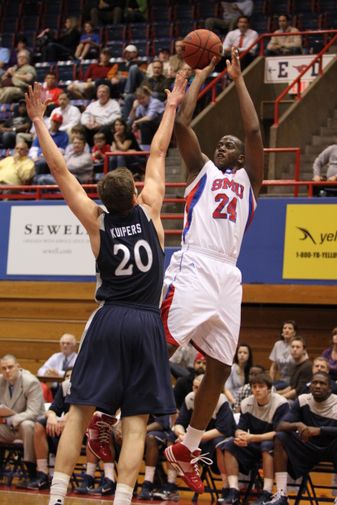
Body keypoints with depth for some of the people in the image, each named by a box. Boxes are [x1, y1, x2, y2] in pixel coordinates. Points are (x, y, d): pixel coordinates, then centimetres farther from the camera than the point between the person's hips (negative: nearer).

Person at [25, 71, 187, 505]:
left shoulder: (96, 221, -2)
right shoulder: (149, 211, -1)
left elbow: (60, 171, 0)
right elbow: (157, 153, 9)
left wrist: (39, 122, 5)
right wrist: (171, 107, 18)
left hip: (108, 322, 0)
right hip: (146, 324, 0)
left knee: (79, 413, 2)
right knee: (135, 424, -1)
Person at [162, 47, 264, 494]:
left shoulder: (248, 180, 22)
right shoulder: (201, 169, 18)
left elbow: (254, 131, 9)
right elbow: (181, 124, 5)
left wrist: (239, 79, 12)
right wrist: (200, 76, 13)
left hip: (228, 276, 4)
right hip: (194, 267, -4)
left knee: (220, 368, 4)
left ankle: (187, 449, 16)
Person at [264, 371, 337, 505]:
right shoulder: (302, 400, -7)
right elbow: (280, 427, -12)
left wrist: (320, 430, -42)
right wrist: (297, 425, -33)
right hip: (309, 447, 3)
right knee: (280, 438, -20)